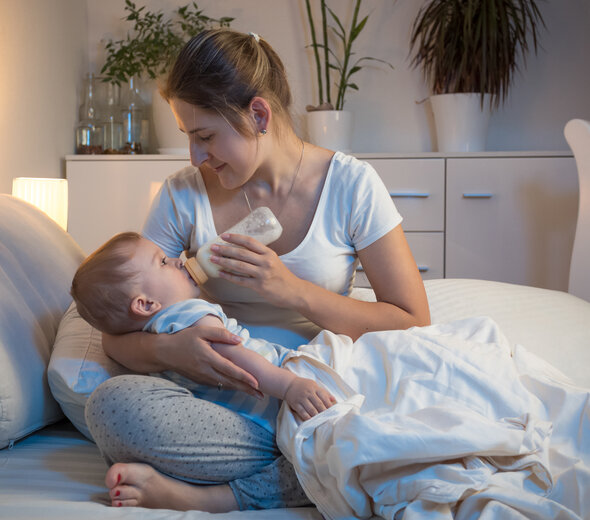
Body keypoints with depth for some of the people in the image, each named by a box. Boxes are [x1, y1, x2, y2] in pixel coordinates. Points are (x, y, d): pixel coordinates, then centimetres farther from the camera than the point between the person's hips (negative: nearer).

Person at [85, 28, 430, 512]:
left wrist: (292, 291, -18)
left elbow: (413, 323, -6)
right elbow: (119, 334, 2)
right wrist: (167, 349, -23)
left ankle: (212, 496, -24)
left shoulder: (350, 184, -4)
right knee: (112, 404, -29)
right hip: (227, 403, 1)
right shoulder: (183, 194, 1)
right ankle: (312, 467, -21)